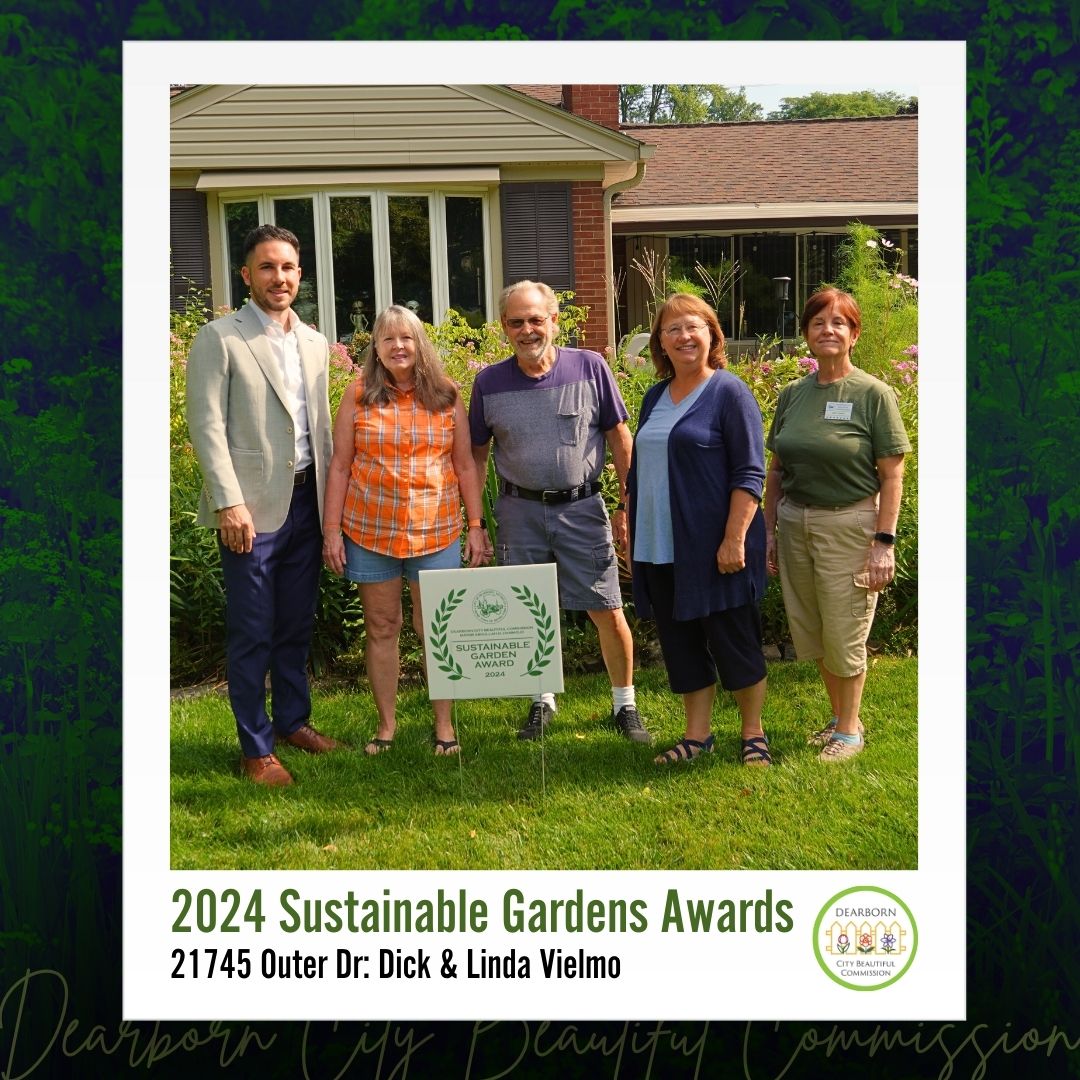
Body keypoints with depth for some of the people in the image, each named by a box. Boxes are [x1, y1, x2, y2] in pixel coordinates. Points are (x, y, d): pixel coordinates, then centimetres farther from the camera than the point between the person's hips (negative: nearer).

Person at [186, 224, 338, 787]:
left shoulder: (314, 343, 12)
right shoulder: (218, 338, -6)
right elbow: (207, 426, -11)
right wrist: (230, 502, -18)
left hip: (306, 499, 6)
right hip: (252, 505, -6)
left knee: (297, 624, 15)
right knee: (253, 633, 2)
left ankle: (292, 719, 31)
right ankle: (255, 748, 12)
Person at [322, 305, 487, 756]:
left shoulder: (445, 396, 3)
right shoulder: (358, 396, 1)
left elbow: (465, 465, 6)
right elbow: (340, 466, 2)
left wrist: (477, 525, 2)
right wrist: (331, 530, -2)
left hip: (436, 531, 0)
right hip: (369, 531, 0)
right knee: (381, 626, 8)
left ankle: (444, 723, 17)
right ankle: (386, 723, 20)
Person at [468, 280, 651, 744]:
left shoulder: (590, 367, -5)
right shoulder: (489, 383, -1)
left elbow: (619, 439, 0)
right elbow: (477, 455, 7)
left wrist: (628, 508, -2)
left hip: (581, 507, -1)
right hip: (519, 510, 2)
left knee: (609, 613, 1)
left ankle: (625, 705, 20)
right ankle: (542, 701, 31)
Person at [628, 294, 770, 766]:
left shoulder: (729, 392, -7)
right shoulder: (655, 398, 13)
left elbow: (749, 474, -12)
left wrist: (735, 538, -19)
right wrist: (633, 541, 16)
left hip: (714, 548, -6)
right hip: (661, 550, 6)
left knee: (733, 641, 3)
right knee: (680, 643, 12)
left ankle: (753, 735, 18)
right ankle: (697, 735, 24)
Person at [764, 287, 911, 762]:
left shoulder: (873, 394, -7)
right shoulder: (792, 394, 6)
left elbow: (892, 475, -8)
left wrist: (884, 541, -14)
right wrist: (769, 530, 8)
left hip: (850, 525, -5)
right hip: (795, 522, 5)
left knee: (844, 635, 3)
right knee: (810, 634, 13)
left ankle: (849, 730, 22)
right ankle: (840, 717, 33)